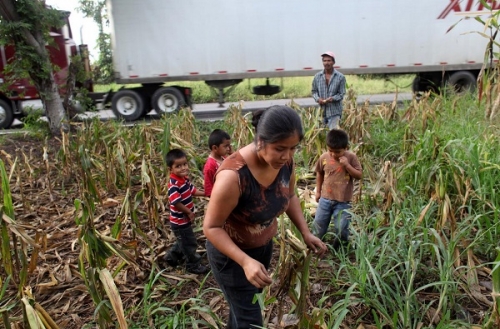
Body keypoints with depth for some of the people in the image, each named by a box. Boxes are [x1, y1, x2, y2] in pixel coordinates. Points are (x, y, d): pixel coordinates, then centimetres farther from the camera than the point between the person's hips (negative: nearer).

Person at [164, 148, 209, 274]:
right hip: (180, 221, -9)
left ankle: (172, 256, 47)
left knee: (183, 241, 29)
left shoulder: (184, 179, -1)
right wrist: (189, 212, -21)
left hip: (183, 219, 9)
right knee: (190, 243, 7)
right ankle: (194, 265, 25)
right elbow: (176, 203, -33)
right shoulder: (174, 184, -30)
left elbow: (192, 190, 14)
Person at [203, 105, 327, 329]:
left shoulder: (286, 162, -17)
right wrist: (245, 262, -37)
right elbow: (211, 227, -27)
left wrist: (305, 233, -8)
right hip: (230, 251, -6)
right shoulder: (233, 175, -36)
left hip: (264, 245, 6)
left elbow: (290, 197, 4)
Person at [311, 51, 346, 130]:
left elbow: (341, 94, -2)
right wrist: (317, 99, -9)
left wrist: (332, 98, -22)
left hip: (334, 111, -3)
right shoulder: (317, 76, 6)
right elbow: (314, 91, 12)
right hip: (321, 111, 3)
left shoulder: (340, 77, -2)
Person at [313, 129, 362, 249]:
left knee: (341, 228, 3)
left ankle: (339, 248, 29)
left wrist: (347, 165, -22)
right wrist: (318, 191, 13)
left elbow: (359, 175, -10)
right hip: (325, 198, 2)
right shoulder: (324, 157, -4)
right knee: (318, 224, 12)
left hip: (343, 201, -2)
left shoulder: (351, 157, -10)